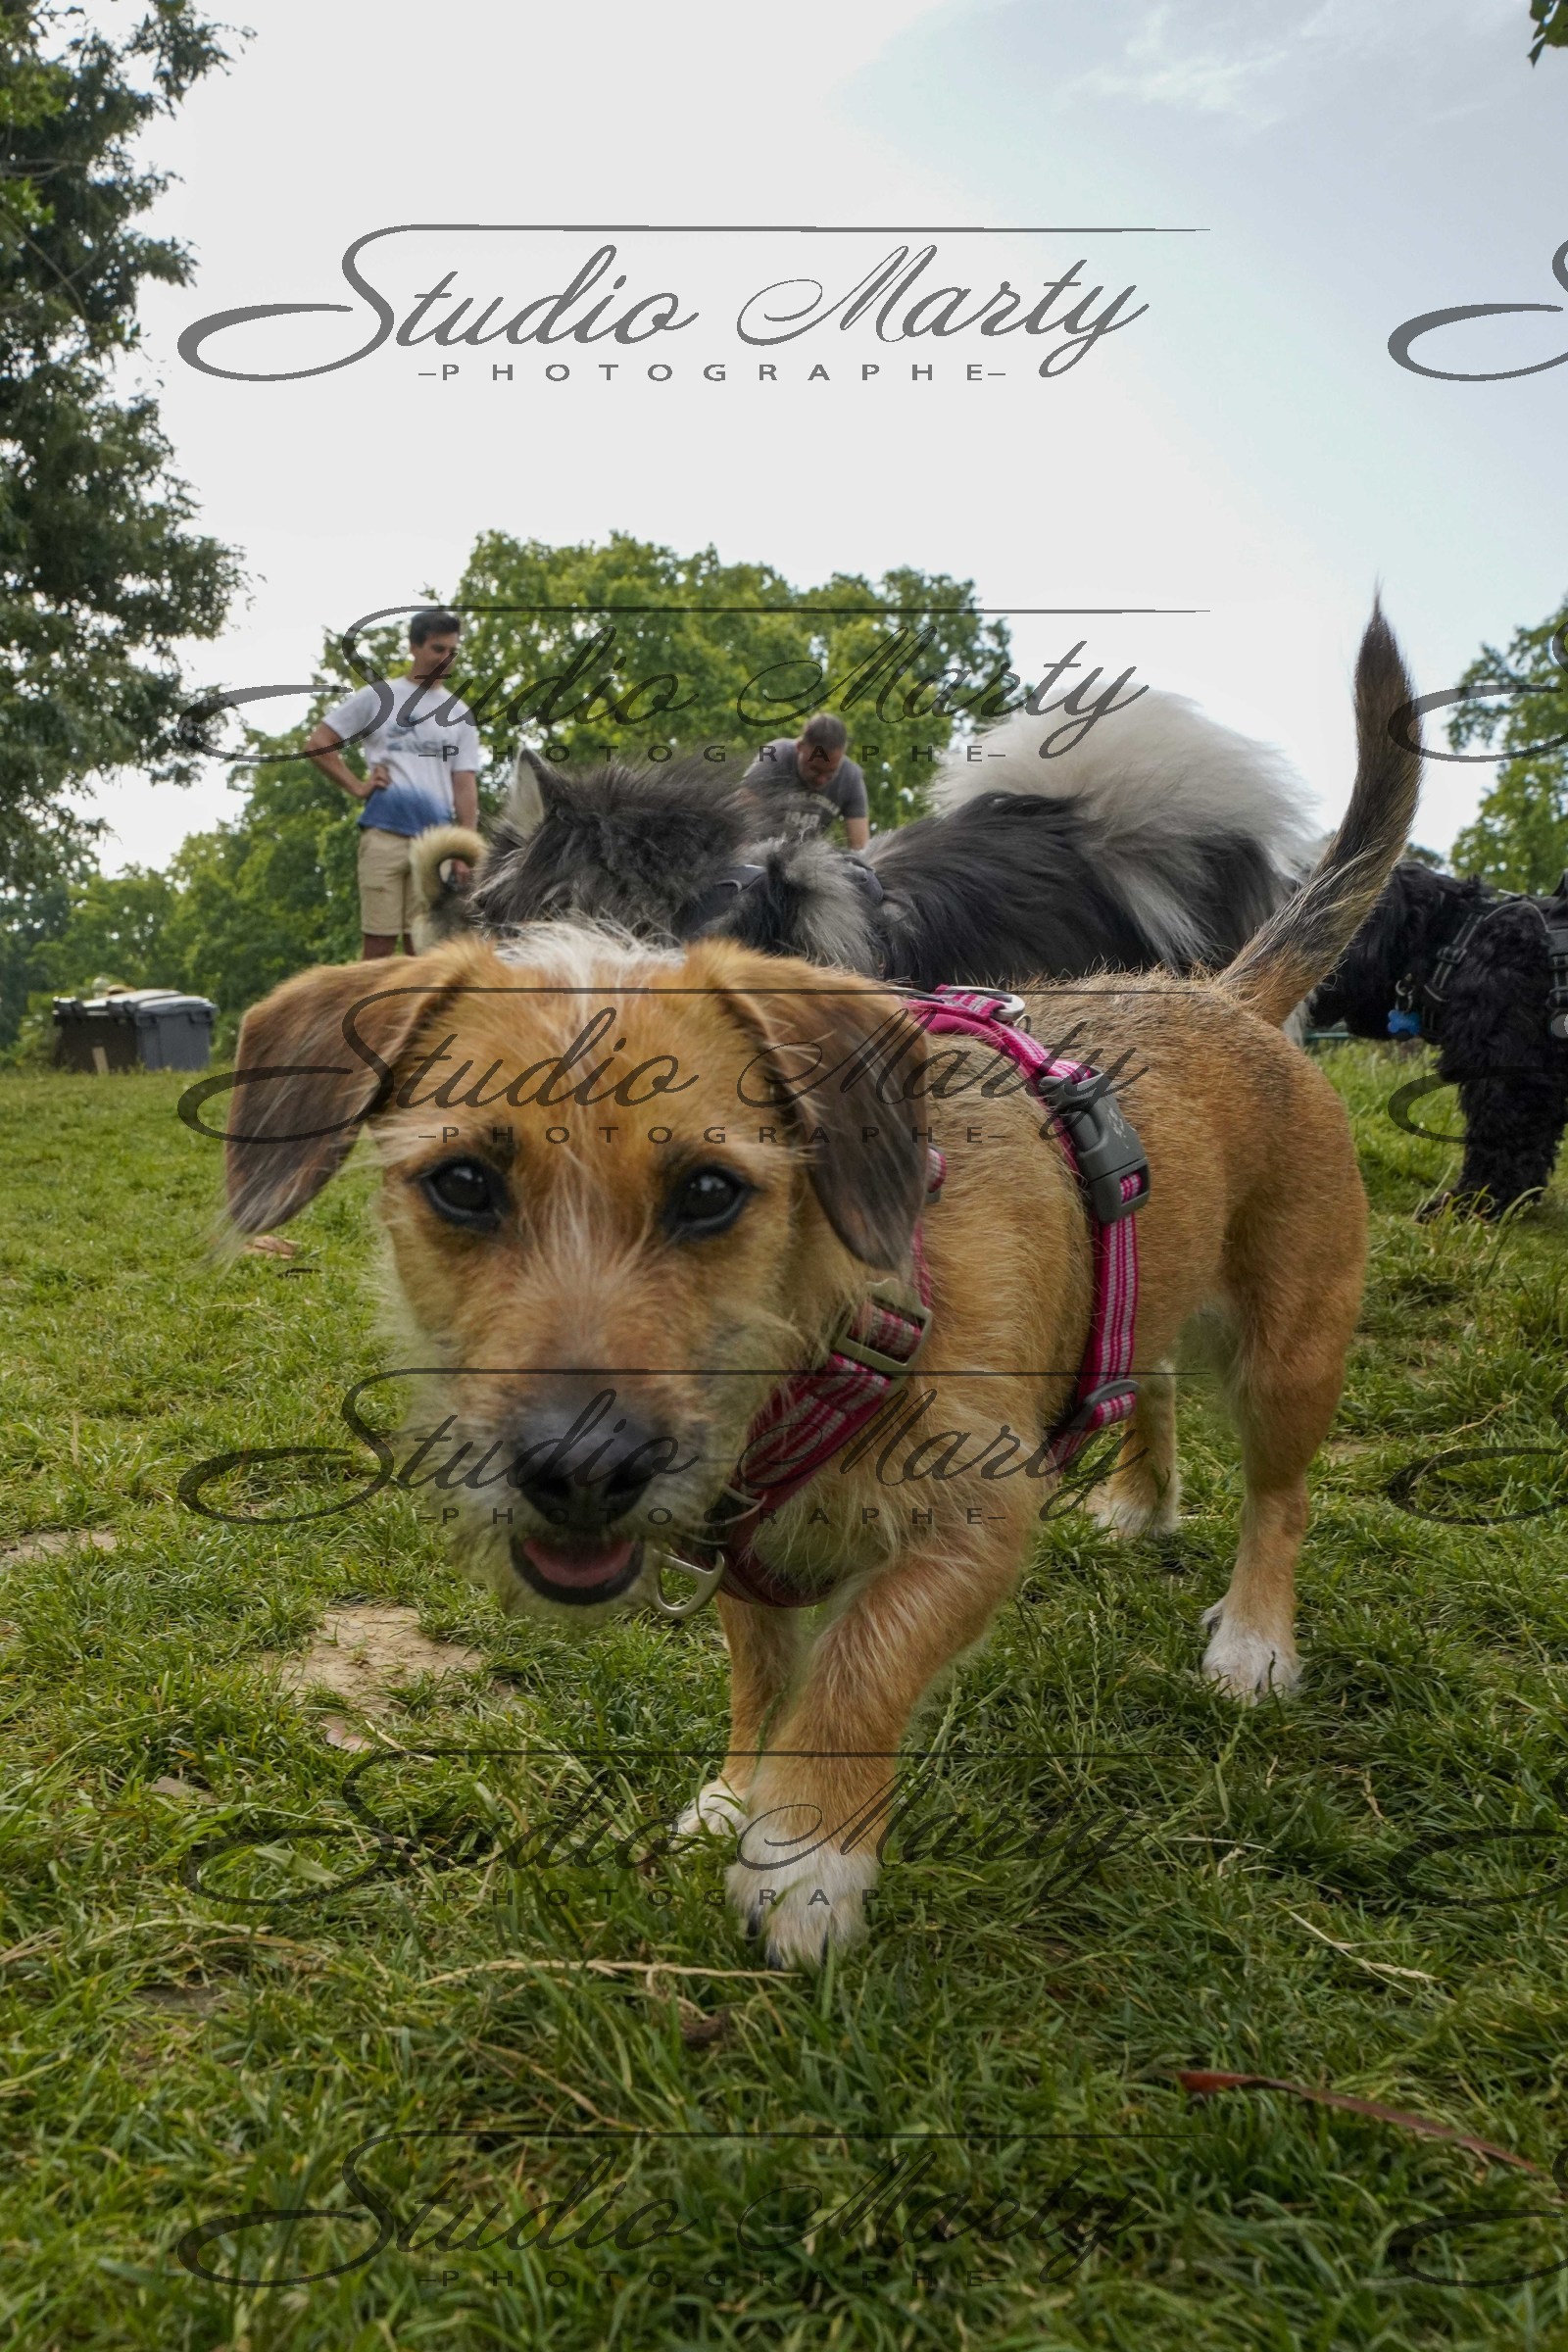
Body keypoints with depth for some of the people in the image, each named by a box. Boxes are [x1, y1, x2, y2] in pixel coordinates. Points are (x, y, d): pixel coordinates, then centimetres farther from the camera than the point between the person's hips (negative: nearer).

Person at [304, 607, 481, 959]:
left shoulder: (460, 715, 15)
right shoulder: (377, 697, 10)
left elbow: (465, 786, 9)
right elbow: (318, 744, 10)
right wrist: (357, 787, -1)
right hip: (384, 833, -2)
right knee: (379, 944, -3)